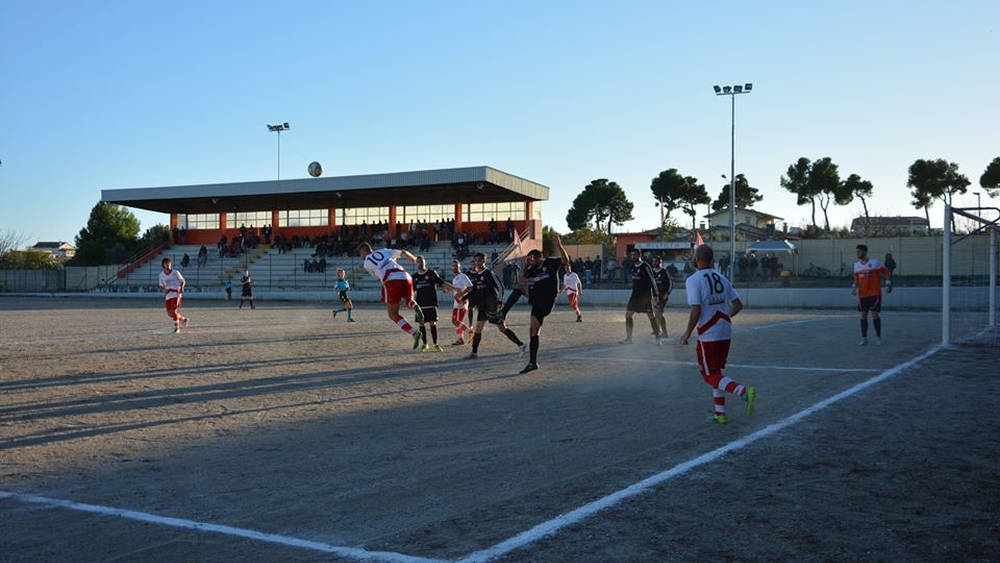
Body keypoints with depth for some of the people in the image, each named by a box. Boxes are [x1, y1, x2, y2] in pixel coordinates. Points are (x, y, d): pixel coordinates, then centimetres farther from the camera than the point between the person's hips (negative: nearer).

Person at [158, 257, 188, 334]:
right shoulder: (161, 275, 5)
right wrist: (165, 289, -5)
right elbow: (161, 285, 17)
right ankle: (183, 319, 30)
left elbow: (183, 281, 7)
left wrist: (181, 287, -13)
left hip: (176, 294, -4)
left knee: (174, 311, -17)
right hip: (168, 295, 4)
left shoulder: (175, 272, -4)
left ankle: (176, 328, -1)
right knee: (170, 314, 4)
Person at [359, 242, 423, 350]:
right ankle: (414, 306, -6)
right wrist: (414, 259, 47)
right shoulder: (384, 251, 27)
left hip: (391, 281, -4)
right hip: (405, 277, 4)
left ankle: (414, 333, -11)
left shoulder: (366, 263, 17)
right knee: (408, 300, 32)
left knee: (393, 314, 7)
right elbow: (404, 253, 29)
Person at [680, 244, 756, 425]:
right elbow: (738, 305, 9)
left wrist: (687, 333, -8)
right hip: (726, 333, 7)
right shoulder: (722, 278, 8)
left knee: (710, 376, 2)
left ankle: (744, 391, -20)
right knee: (716, 372, 19)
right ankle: (720, 413, 19)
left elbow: (696, 311, -20)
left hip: (708, 336, -7)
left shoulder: (693, 280, -13)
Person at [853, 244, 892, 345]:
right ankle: (864, 338, 12)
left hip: (875, 294, -5)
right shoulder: (856, 265, 8)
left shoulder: (875, 262, -7)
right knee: (863, 315, 5)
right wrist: (854, 287, 6)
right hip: (862, 295, 5)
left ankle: (878, 337, 7)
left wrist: (888, 284, -12)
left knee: (875, 314, -7)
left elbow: (887, 273, -3)